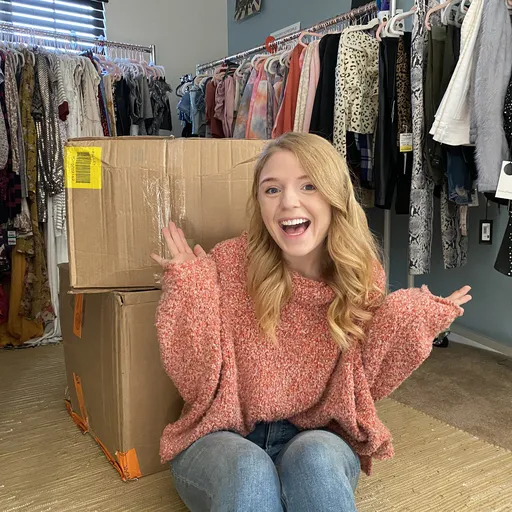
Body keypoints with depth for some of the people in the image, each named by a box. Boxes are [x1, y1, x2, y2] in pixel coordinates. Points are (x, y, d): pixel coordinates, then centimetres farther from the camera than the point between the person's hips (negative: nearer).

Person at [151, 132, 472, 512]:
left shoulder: (361, 276, -8)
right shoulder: (227, 264, -14)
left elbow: (358, 388, -1)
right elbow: (197, 382, -12)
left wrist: (408, 322, -14)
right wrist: (188, 286, -24)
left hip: (319, 442, 2)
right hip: (224, 436, -1)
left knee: (312, 459, -32)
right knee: (248, 469, -34)